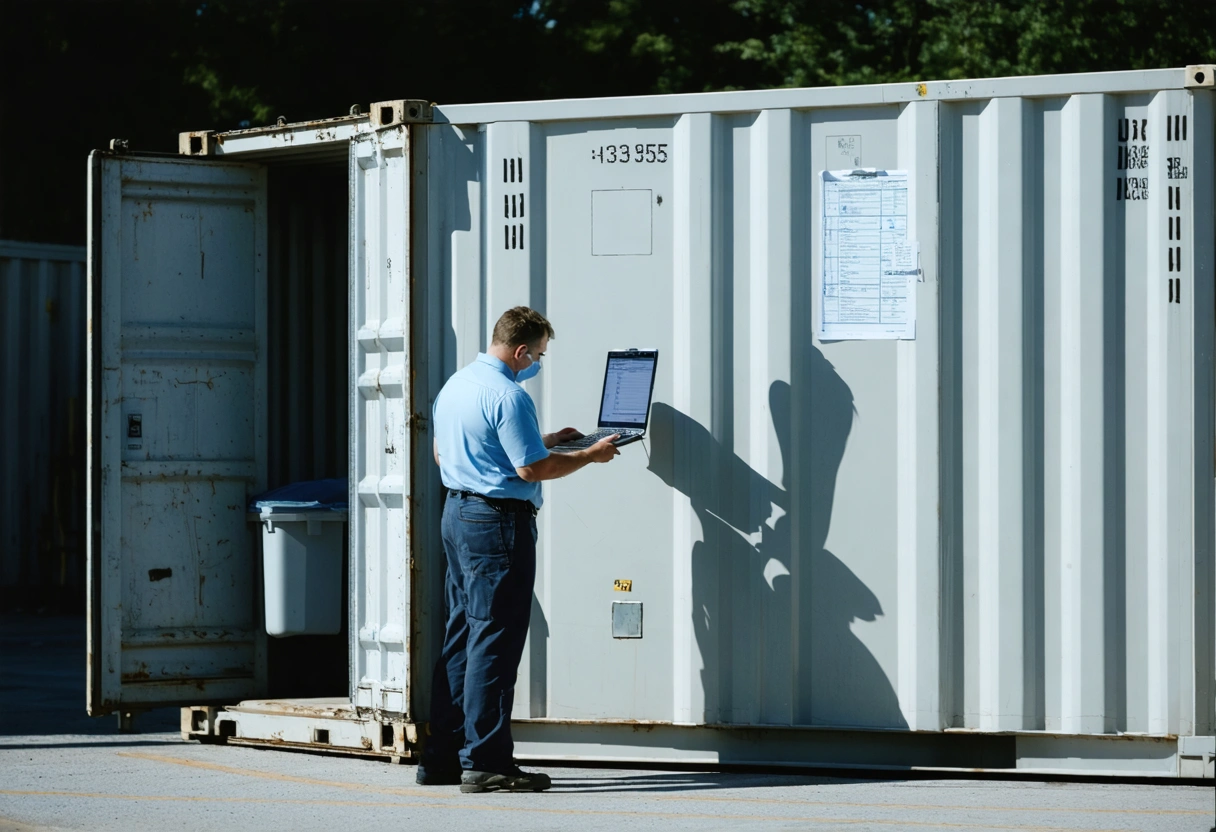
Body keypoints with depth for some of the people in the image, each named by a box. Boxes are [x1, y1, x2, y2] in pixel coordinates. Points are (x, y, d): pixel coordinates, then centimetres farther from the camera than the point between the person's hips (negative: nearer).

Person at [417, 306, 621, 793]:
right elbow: (532, 469, -20)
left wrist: (542, 440, 26)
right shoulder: (507, 395, -17)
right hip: (499, 520, -10)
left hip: (457, 513, 10)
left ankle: (442, 757, 15)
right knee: (494, 644, -7)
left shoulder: (454, 387, 14)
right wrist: (590, 456, -4)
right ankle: (485, 763, -8)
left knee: (461, 639, 13)